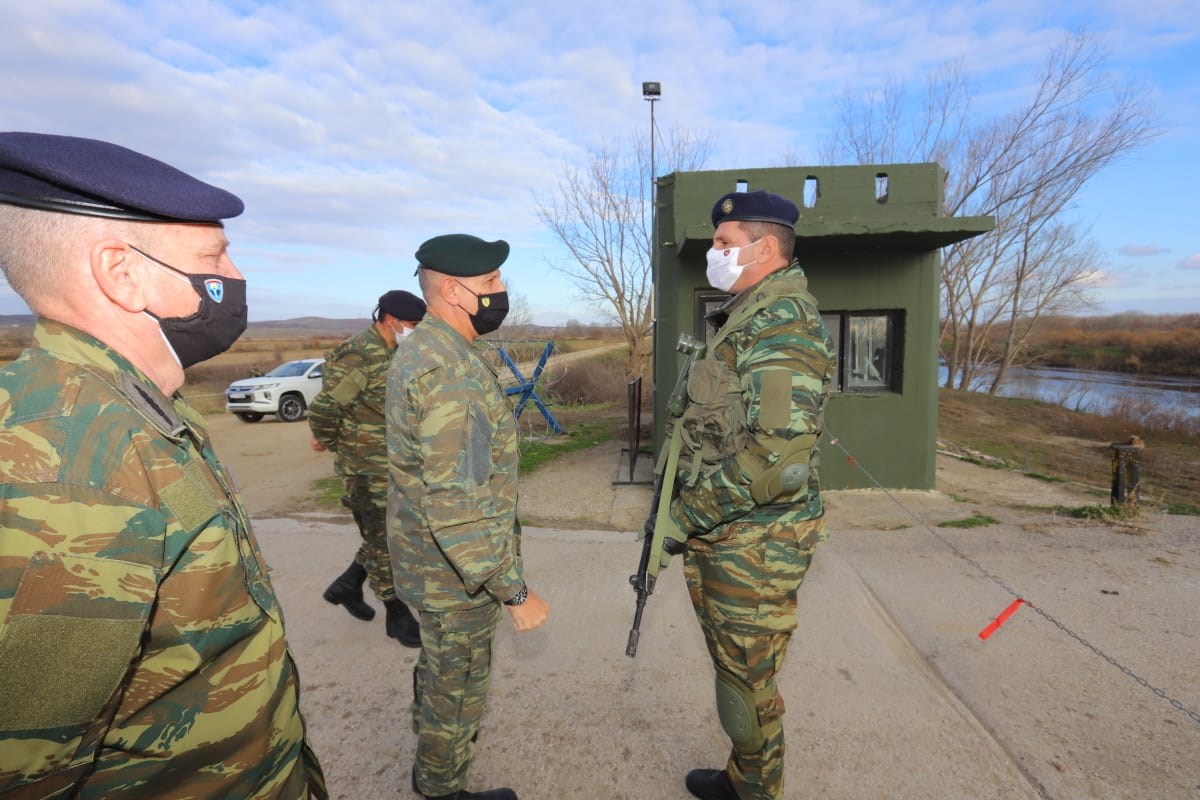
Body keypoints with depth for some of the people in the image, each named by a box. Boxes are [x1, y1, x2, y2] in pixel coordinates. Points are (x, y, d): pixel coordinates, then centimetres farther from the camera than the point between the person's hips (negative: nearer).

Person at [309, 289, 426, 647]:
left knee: (386, 535, 18)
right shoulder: (360, 356, -20)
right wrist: (329, 442, -5)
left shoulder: (393, 353, 9)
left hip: (394, 465, 9)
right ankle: (397, 614, 17)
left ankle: (346, 586, 36)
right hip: (368, 468, -9)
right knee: (384, 540, 3)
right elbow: (322, 408, -22)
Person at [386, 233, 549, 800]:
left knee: (438, 661, 30)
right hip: (454, 570, -10)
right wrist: (515, 592, -23)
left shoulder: (417, 351, 4)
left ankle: (433, 753, 54)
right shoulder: (452, 371, -29)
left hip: (424, 556, 10)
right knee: (458, 687, 14)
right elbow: (459, 506, -32)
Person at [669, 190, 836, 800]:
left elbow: (777, 457, -30)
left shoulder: (782, 320, -20)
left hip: (754, 543, -10)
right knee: (732, 666, 24)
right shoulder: (746, 317, 12)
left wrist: (692, 509, -18)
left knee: (748, 683, 10)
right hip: (722, 536, 10)